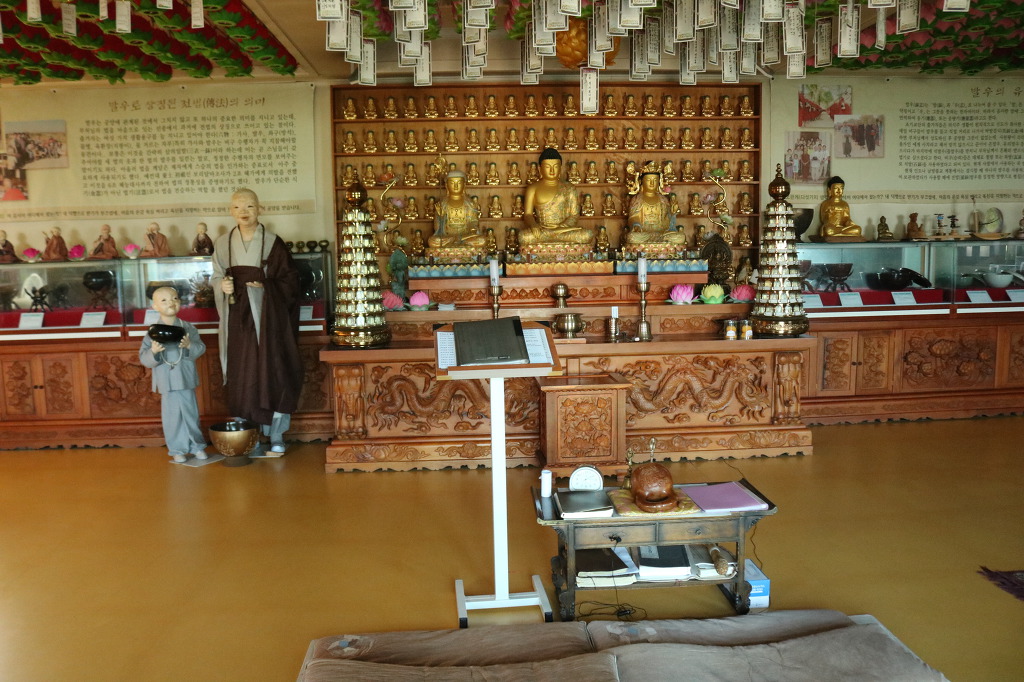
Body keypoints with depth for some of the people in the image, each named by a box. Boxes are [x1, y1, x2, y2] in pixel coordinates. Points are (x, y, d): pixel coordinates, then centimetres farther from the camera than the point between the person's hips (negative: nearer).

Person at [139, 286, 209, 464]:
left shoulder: (188, 328, 1)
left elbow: (201, 348, -3)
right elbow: (144, 359, -5)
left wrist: (190, 346, -22)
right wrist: (153, 351, -24)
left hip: (187, 380, 1)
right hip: (167, 381, -1)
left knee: (191, 414, 10)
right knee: (172, 416, 4)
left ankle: (196, 445, 25)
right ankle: (178, 449, 17)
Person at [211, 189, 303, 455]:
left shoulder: (272, 242, -2)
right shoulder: (223, 243, 6)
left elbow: (289, 280, -1)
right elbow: (216, 278, 12)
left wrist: (266, 288, -15)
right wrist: (222, 285, -10)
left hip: (267, 314, -2)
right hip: (238, 316, 3)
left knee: (271, 371, -4)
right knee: (243, 373, 2)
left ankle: (276, 435, 5)